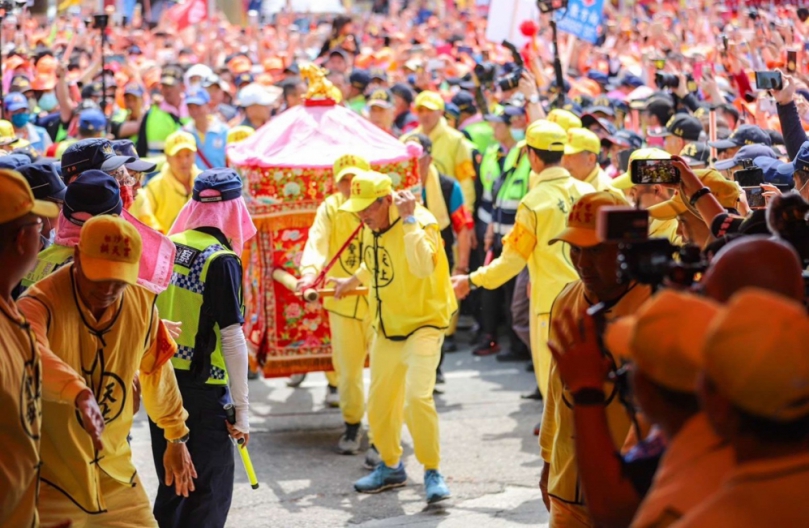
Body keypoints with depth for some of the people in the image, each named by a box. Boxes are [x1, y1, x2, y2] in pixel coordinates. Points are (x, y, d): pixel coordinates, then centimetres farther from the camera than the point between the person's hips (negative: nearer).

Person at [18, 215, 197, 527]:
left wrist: (177, 438, 27)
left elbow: (157, 371, 16)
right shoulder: (41, 303, -21)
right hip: (51, 481, -5)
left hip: (115, 475, 5)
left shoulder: (142, 304, -1)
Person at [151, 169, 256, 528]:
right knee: (211, 489, 2)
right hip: (202, 388, -6)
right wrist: (242, 407, -12)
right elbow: (232, 338, -16)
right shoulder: (221, 260, -13)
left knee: (171, 485, 17)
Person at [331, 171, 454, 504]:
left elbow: (423, 266, -40)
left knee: (416, 398, -22)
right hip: (388, 326, 7)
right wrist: (354, 280, 28)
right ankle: (391, 467, 34)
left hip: (424, 322, -7)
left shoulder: (420, 223, -21)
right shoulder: (371, 228, 2)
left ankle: (432, 472, -6)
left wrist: (409, 220, -38)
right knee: (379, 402, 13)